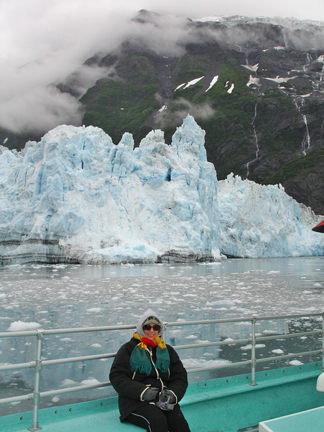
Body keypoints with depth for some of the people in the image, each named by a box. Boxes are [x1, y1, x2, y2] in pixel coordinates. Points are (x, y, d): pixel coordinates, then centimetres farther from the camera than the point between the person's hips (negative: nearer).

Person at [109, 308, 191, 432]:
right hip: (135, 401, -3)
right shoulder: (129, 349, 9)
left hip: (163, 398, 3)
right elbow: (116, 377, -1)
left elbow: (180, 377, 18)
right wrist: (142, 391, -14)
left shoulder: (167, 350, 21)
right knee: (158, 421, -33)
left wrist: (173, 393, -5)